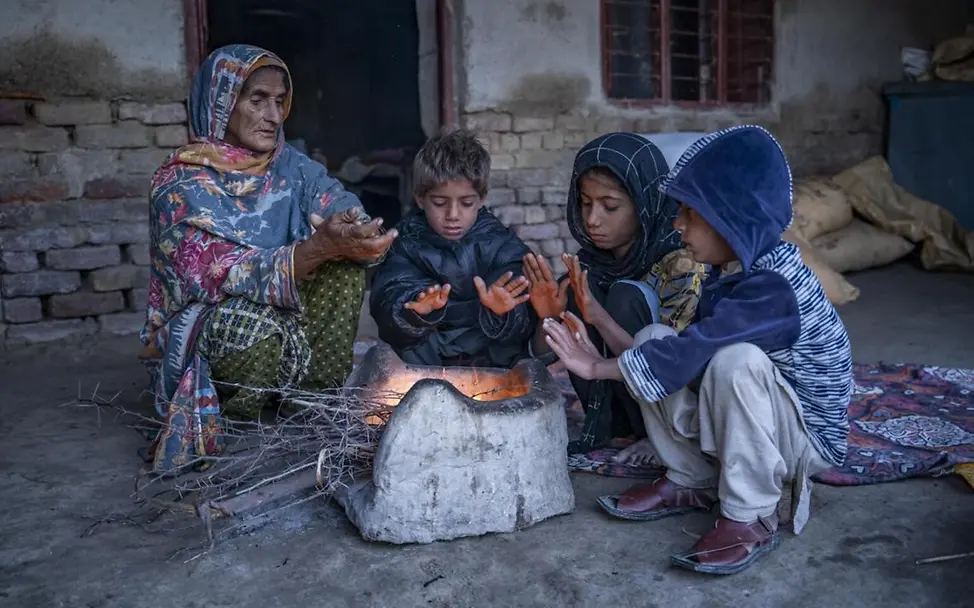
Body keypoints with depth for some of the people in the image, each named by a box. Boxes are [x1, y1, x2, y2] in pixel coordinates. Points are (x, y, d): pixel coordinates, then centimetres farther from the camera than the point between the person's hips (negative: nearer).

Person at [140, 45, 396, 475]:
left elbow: (347, 213, -9)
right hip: (200, 338, -5)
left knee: (347, 266, -15)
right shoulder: (182, 183, -17)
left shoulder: (290, 166, 1)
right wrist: (318, 247, -42)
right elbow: (219, 273, -29)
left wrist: (358, 237, -35)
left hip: (286, 316, 6)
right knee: (253, 320, -37)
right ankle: (233, 430, -6)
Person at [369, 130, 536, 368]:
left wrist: (501, 314, -30)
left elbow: (524, 324, -8)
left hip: (494, 367, 0)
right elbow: (387, 303, -14)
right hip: (417, 369, 0)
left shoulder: (504, 246, 2)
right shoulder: (405, 244, 2)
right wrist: (418, 309, -34)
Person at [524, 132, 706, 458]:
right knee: (569, 293, -16)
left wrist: (599, 317, -37)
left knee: (626, 297, -25)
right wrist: (549, 318, -23)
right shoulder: (588, 263, -3)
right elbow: (542, 355, -1)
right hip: (619, 408, 5)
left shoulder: (681, 264, -19)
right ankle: (603, 423, -5)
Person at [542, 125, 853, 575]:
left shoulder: (772, 285, -29)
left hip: (810, 435, -8)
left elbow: (691, 352, -33)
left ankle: (750, 518, -18)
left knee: (735, 360, -37)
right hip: (742, 425, 8)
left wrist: (597, 366, -24)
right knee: (653, 339, -8)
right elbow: (692, 353, -1)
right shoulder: (728, 272, -1)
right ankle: (692, 481, 4)